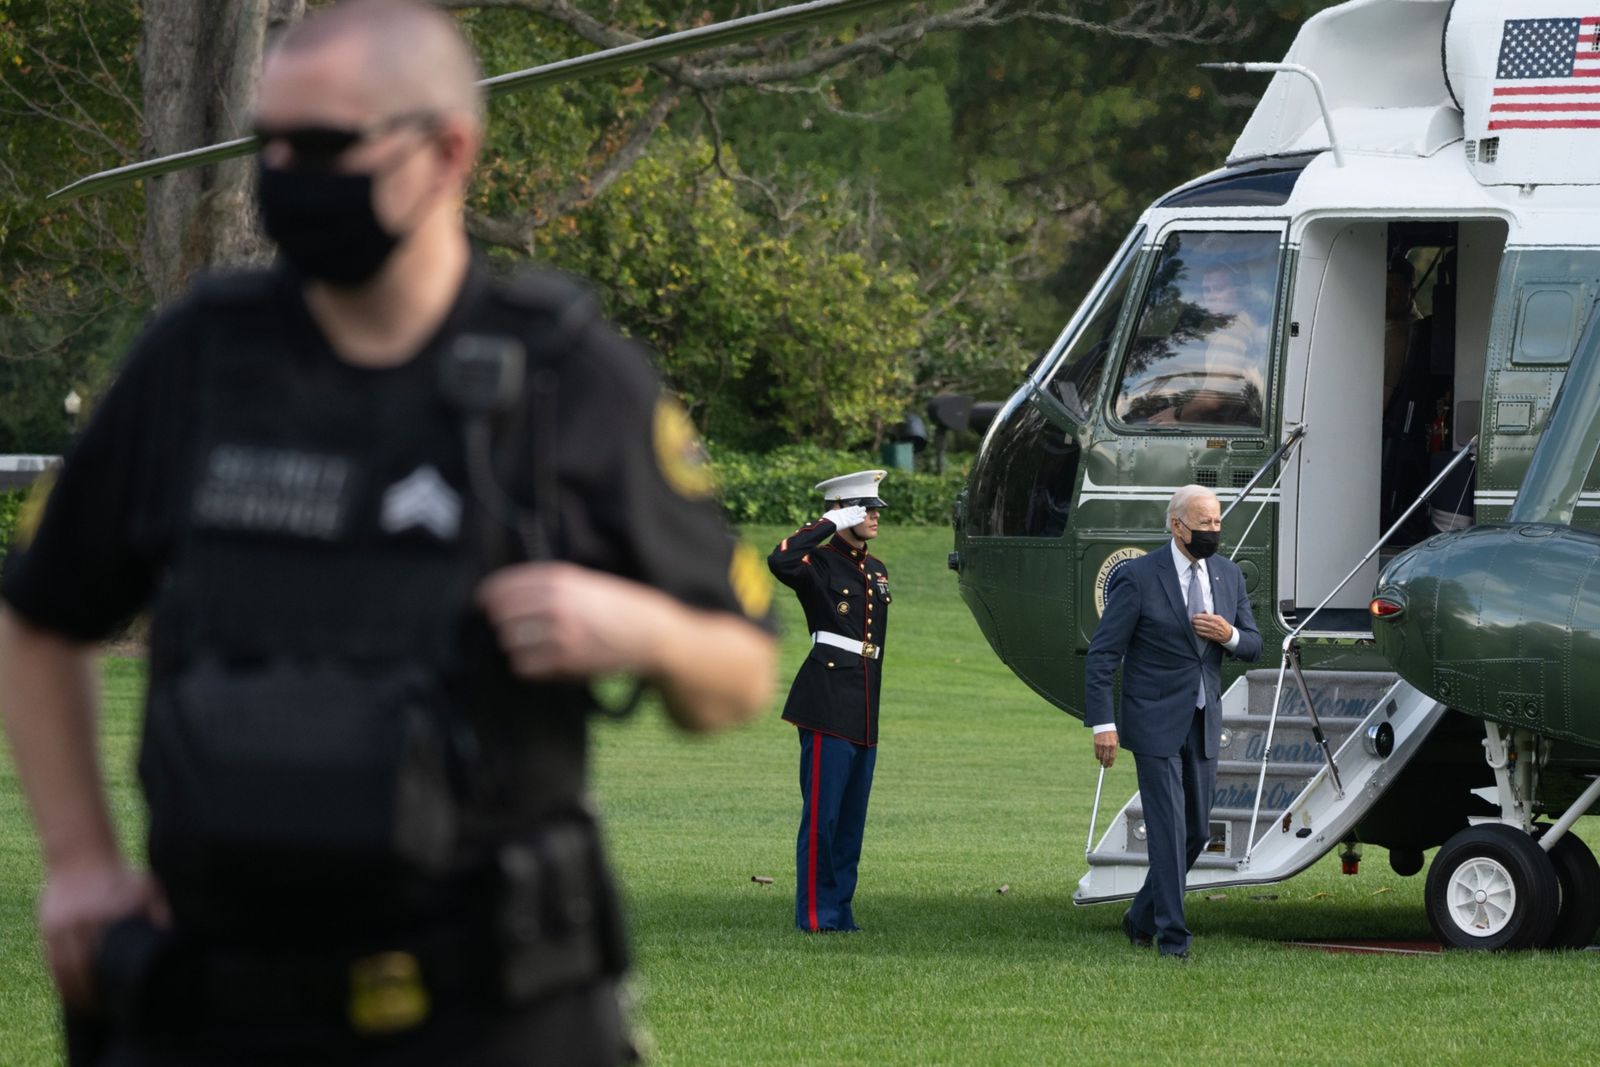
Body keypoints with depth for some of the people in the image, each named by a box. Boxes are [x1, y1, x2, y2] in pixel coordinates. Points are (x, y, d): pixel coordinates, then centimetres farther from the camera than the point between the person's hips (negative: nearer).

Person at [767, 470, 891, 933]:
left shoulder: (877, 572, 18)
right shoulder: (818, 564, -5)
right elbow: (779, 561, -29)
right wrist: (831, 524, -19)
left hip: (865, 715, 8)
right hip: (829, 707, -8)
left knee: (852, 819, 9)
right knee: (822, 816, -6)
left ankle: (841, 911, 15)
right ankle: (815, 913, -3)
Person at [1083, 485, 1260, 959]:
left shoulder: (1228, 576, 7)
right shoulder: (1138, 577, -10)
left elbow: (1253, 646, 15)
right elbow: (1102, 654, -10)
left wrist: (1229, 635, -10)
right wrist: (1103, 723, -17)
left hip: (1203, 725, 6)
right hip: (1155, 724, -6)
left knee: (1197, 831, 10)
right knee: (1168, 830, -8)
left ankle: (1143, 917, 27)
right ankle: (1171, 934, -2)